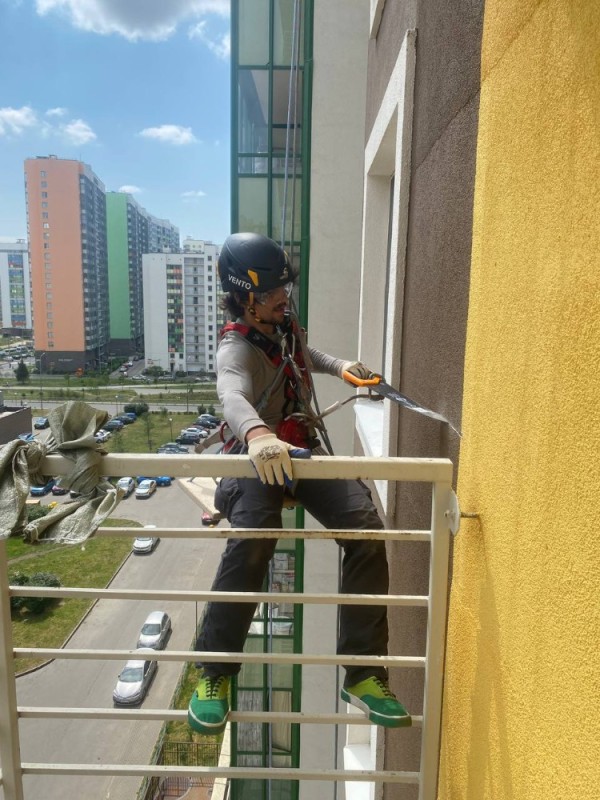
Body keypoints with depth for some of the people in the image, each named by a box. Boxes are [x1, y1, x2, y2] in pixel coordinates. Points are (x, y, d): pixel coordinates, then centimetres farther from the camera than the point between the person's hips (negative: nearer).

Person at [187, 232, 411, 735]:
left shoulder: (287, 327, 10)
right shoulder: (237, 348, -14)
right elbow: (233, 395, -41)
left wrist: (339, 366, 25)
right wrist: (256, 433, -61)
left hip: (304, 449, 6)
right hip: (258, 459, -6)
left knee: (366, 529, -17)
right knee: (252, 541, -34)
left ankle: (363, 671, -6)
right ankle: (213, 673, -11)